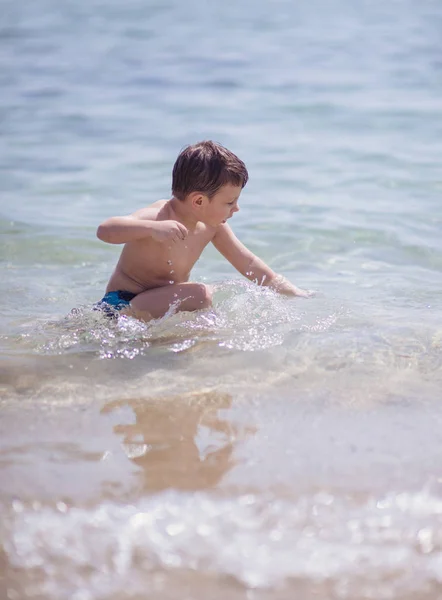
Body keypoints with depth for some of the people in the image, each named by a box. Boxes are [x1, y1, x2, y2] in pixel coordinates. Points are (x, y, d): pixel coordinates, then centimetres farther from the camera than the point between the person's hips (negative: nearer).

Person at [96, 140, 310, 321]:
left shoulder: (212, 226, 0)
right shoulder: (158, 216, -24)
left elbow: (249, 264, 8)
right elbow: (104, 230, -38)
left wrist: (297, 295, 5)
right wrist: (153, 228, -53)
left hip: (161, 304, 9)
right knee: (201, 296, -28)